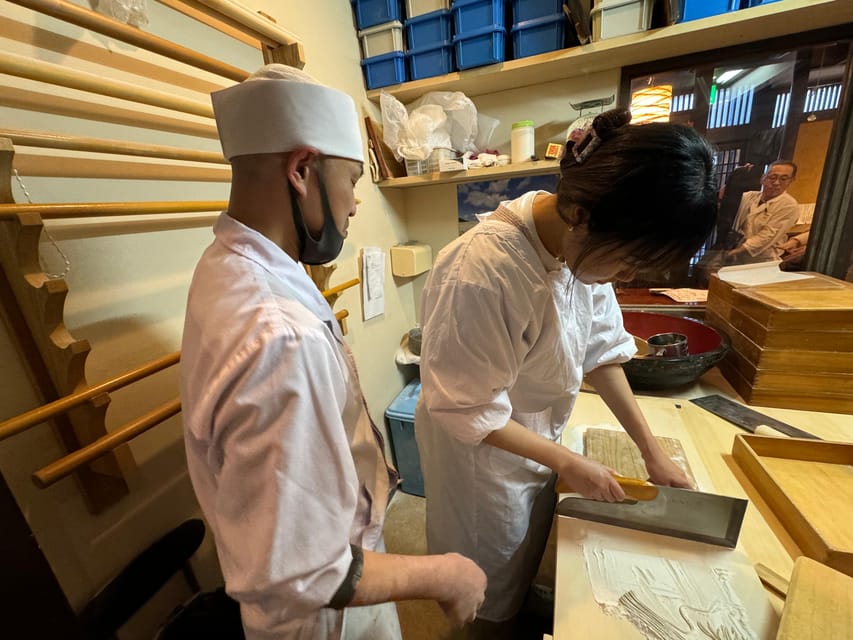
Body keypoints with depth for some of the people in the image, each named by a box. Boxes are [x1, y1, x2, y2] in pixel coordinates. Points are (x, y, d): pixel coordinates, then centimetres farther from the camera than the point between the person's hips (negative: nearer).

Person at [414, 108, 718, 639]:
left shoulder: (584, 245, -14)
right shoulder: (480, 275, -37)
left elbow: (600, 350, -2)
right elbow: (468, 411, -26)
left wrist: (651, 449, 0)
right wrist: (568, 464, -17)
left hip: (536, 438, 7)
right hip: (482, 452, -6)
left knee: (530, 554, 35)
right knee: (494, 595, 26)